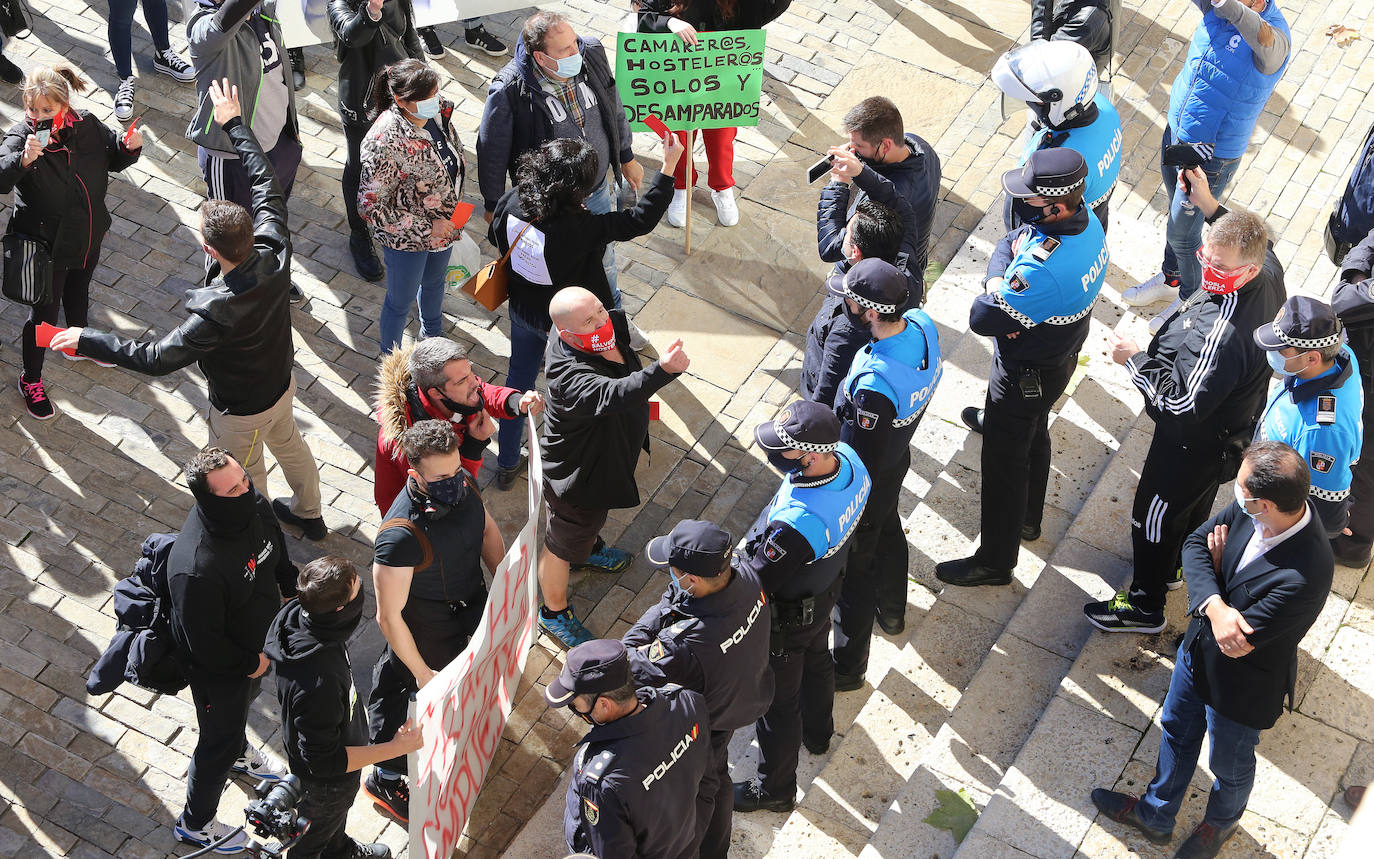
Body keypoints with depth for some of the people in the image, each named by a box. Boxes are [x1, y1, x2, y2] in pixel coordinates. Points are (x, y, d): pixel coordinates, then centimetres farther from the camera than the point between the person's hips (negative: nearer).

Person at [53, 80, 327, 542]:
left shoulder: (215, 315, -44)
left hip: (241, 409, -7)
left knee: (244, 478, 23)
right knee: (289, 443, 34)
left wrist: (88, 340, -23)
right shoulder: (273, 252, -29)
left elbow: (156, 359, -34)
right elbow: (266, 183, -13)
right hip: (282, 382, 7)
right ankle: (309, 515, 59)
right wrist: (234, 123, -3)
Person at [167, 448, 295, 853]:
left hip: (257, 645, 7)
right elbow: (203, 644, -31)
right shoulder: (196, 568, -45)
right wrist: (249, 663, -17)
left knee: (245, 701, 36)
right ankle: (195, 823, 46)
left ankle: (239, 752, 70)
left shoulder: (253, 505, -23)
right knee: (219, 742, 18)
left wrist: (291, 589, 12)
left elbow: (277, 548, 3)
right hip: (219, 668, -7)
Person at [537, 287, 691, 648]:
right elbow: (613, 395, -64)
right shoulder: (570, 377, -46)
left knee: (594, 516, 39)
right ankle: (554, 613, 44)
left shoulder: (613, 325, -19)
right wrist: (662, 370, -78)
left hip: (608, 454, 8)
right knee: (563, 546, 19)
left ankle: (589, 548, 71)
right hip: (576, 475, -8)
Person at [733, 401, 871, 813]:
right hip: (824, 594, 8)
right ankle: (817, 733, 64)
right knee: (816, 663, 35)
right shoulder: (847, 458, -23)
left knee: (777, 700, 18)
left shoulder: (797, 523, -47)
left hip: (785, 619, -8)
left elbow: (758, 581, -31)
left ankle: (776, 788, 42)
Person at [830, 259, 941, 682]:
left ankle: (848, 667, 39)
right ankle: (893, 612, 63)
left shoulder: (874, 384, -45)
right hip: (899, 459, 8)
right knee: (888, 531, 35)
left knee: (854, 569, 16)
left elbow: (863, 461, -31)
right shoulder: (922, 325, -22)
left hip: (867, 484, -8)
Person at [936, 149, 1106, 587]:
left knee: (1005, 461, 12)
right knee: (1033, 437, 31)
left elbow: (983, 319, -34)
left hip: (1027, 374, -9)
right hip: (1060, 354, 9)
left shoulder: (1044, 268, -43)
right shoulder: (1085, 219, -15)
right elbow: (1009, 243, -2)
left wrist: (995, 291, -14)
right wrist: (1000, 281, -20)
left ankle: (995, 561, 32)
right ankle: (1028, 518, 57)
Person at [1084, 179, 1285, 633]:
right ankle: (1172, 566, 60)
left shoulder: (1221, 336, -45)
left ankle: (1146, 603, 40)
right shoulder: (1269, 272, -19)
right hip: (1233, 429, 9)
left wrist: (1135, 360, -27)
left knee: (1154, 514, 17)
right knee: (1194, 505, 33)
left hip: (1194, 444, -9)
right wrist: (1211, 207, 2)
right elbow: (1254, 240, 8)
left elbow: (1179, 409, -36)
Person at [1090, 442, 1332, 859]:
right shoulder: (1250, 510, -24)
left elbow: (1237, 644, -33)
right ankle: (1155, 814, 57)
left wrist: (1218, 565, -20)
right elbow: (1195, 542, -11)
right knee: (1177, 730, 29)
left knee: (1229, 763, 26)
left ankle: (1222, 821, 59)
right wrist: (1214, 605, -30)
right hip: (1197, 651, 6)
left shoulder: (1303, 577, -43)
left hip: (1241, 684, -6)